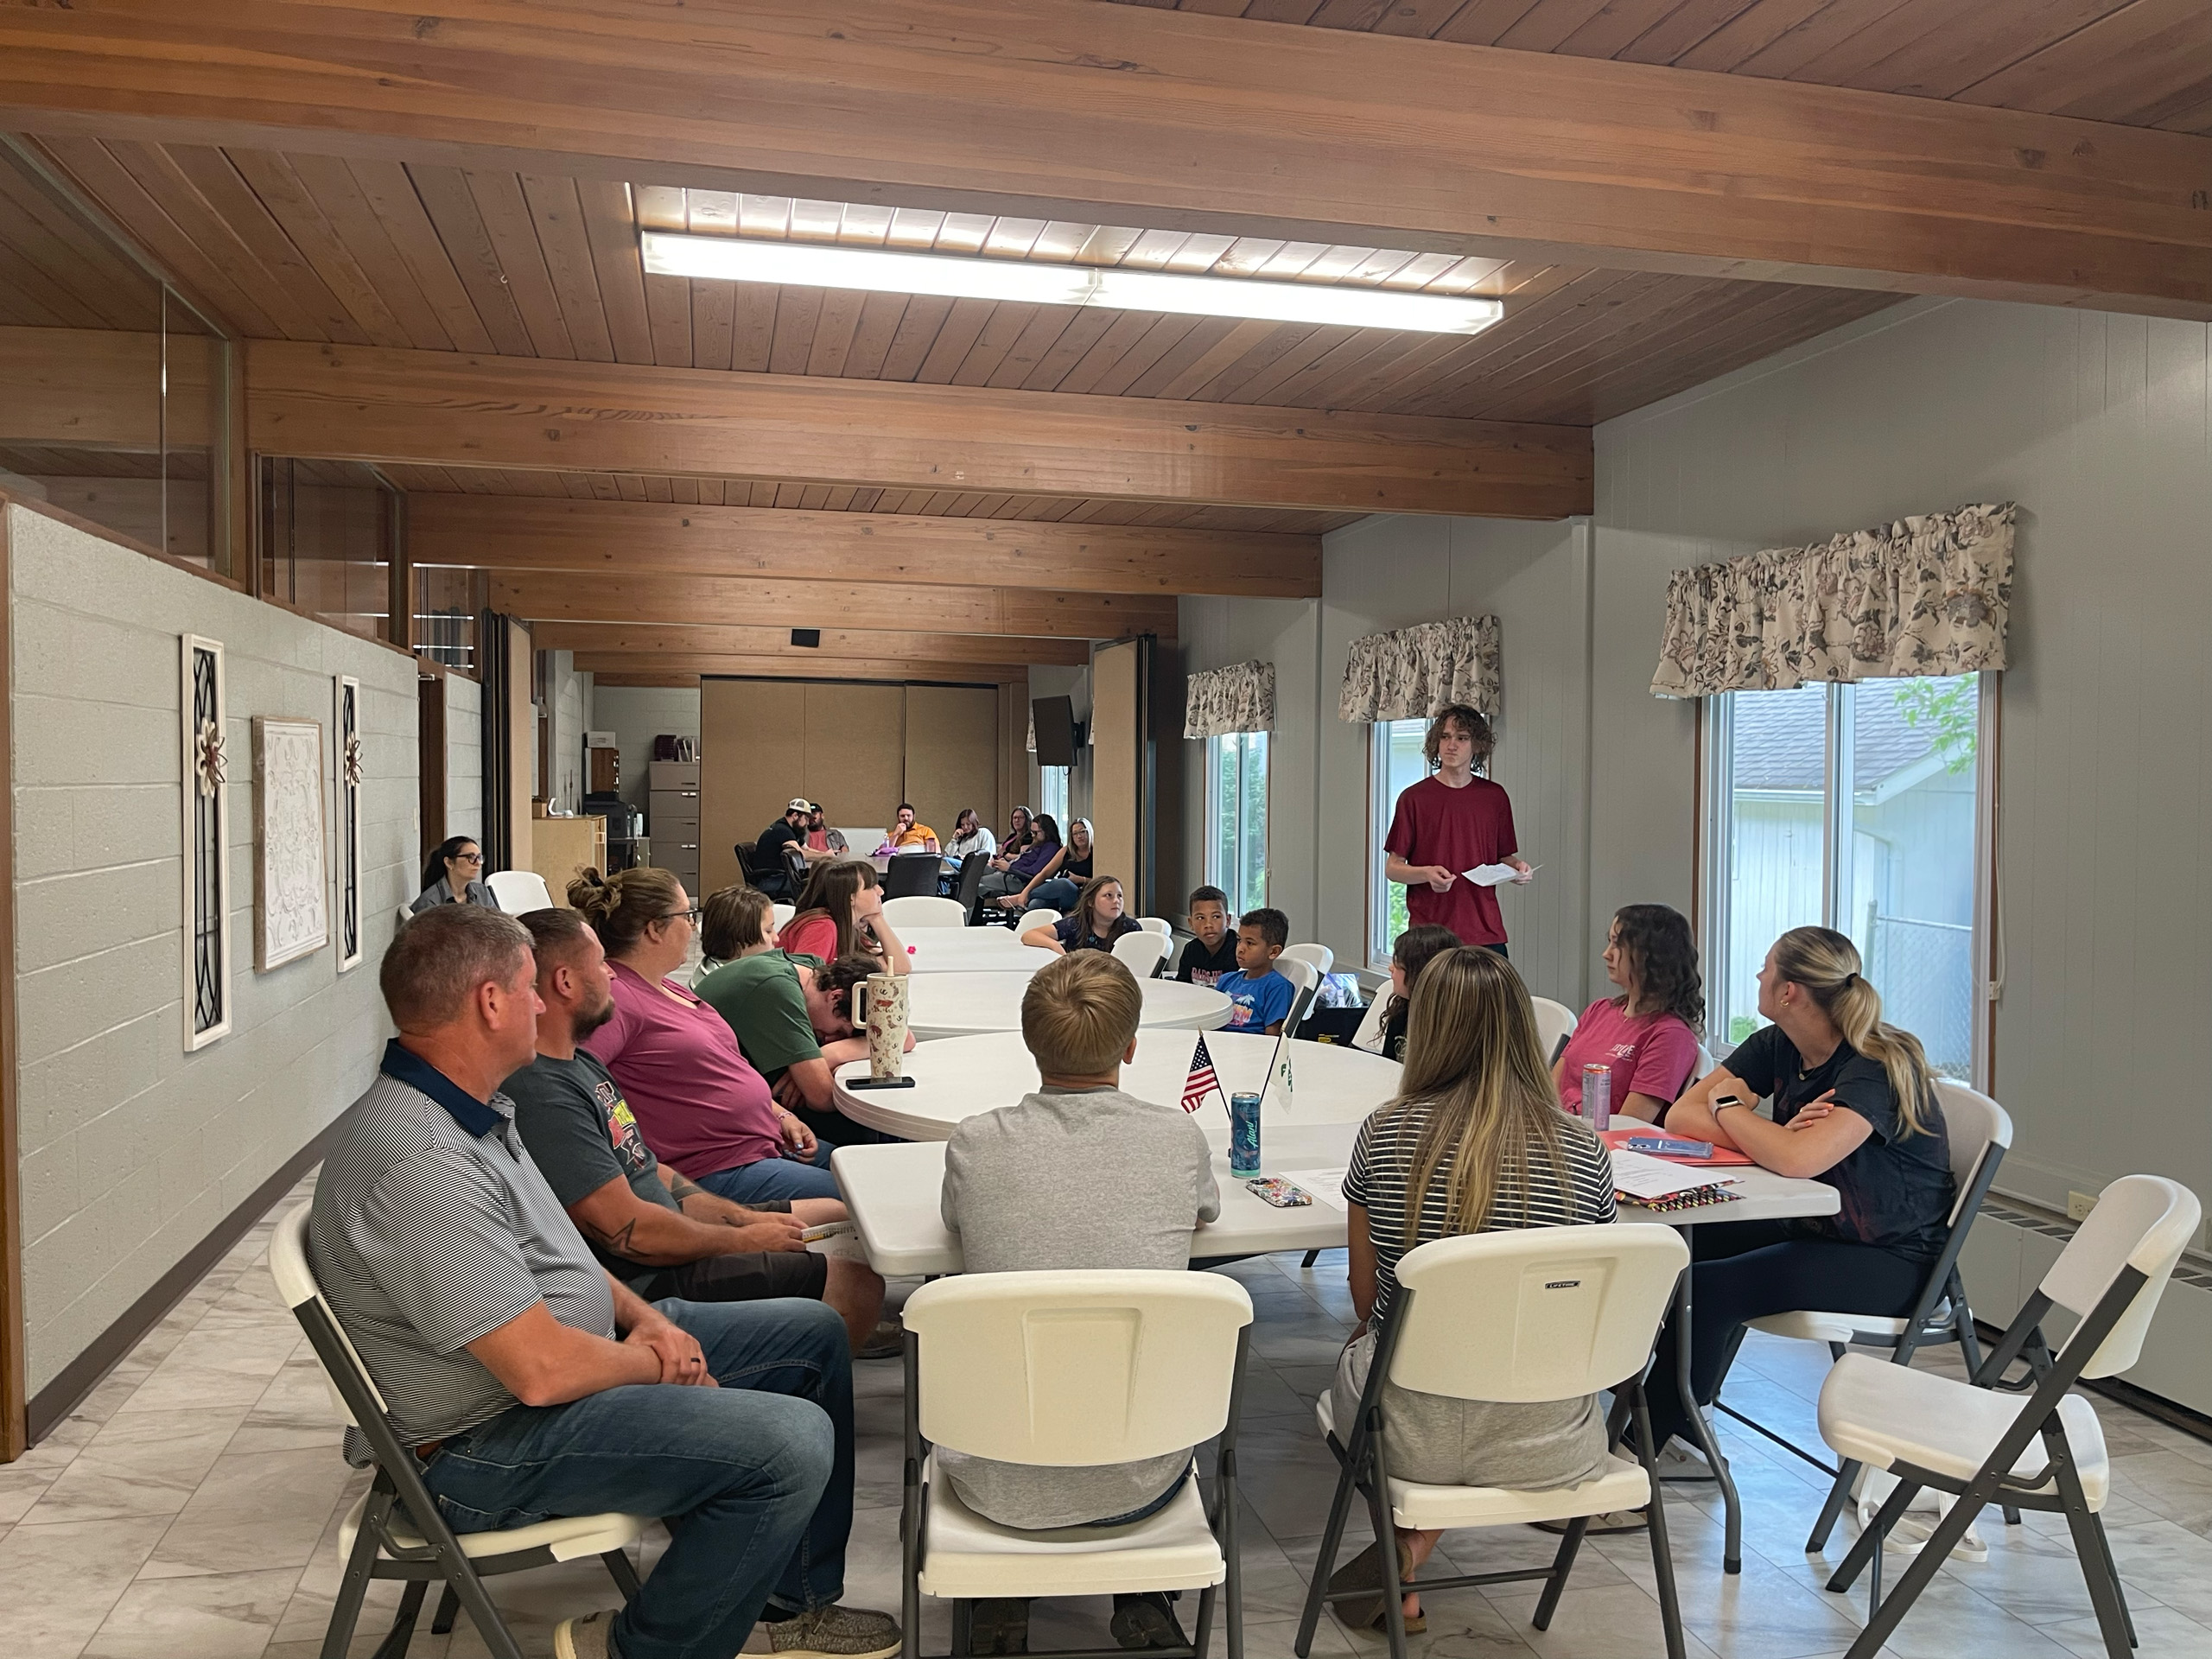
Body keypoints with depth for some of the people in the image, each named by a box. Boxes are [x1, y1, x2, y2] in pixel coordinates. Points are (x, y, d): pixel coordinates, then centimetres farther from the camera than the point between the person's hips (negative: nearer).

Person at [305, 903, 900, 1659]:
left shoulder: (469, 1108, 5)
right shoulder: (421, 1163, -29)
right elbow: (542, 1370, -30)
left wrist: (640, 1314, 1)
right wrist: (657, 1362, -11)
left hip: (570, 1349, 11)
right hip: (490, 1441, -11)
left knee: (814, 1334, 12)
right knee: (791, 1442, -26)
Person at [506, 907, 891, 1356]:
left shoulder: (579, 1063, 11)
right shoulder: (541, 1095, -25)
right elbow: (629, 1230, -25)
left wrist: (745, 1217, 7)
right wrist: (744, 1239, -11)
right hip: (647, 1280, -11)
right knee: (854, 1282, -13)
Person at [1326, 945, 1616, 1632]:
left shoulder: (1384, 1132, -8)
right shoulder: (1582, 1150, -6)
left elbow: (1366, 1298, 5)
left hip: (1410, 1433, 0)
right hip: (1546, 1446, 0)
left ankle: (1404, 1544, 13)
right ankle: (1410, 1551, 17)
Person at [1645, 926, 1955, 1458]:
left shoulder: (1877, 1068, -22)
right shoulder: (1777, 1046, 1)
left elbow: (1798, 1160, -37)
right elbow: (1681, 1116, -4)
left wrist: (1728, 1105, -17)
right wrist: (1777, 1134, -21)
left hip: (1891, 1260, -8)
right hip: (1812, 1227, 8)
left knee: (1705, 1289, -23)